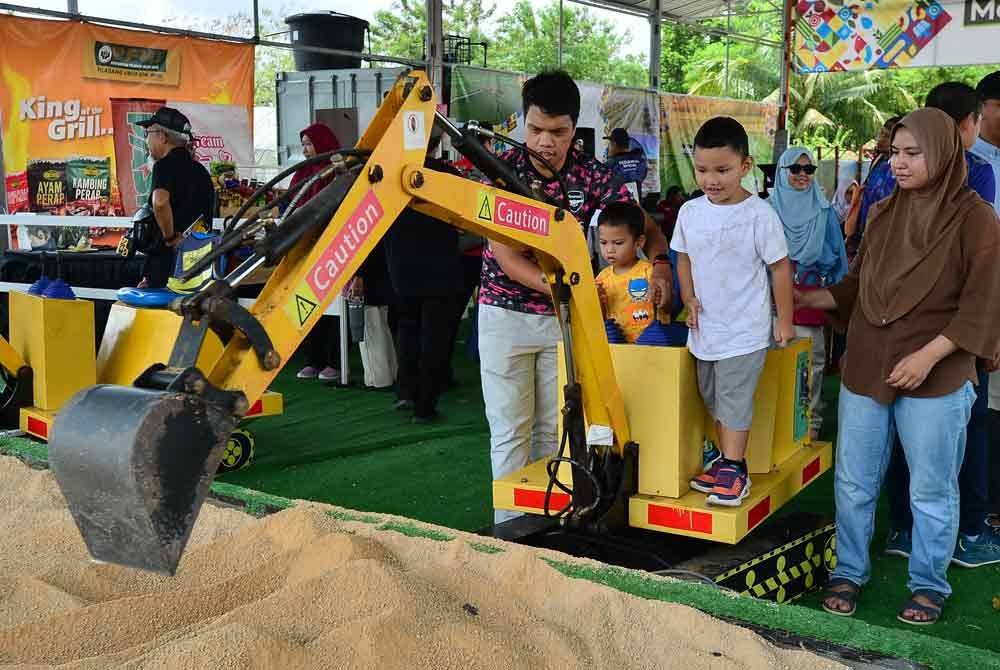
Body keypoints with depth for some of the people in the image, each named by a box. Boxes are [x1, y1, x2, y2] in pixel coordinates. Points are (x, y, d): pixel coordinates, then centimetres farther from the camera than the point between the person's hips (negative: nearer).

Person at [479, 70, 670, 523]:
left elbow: (646, 228, 0)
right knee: (511, 431, 2)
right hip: (506, 315, -3)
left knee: (554, 430, 11)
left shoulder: (592, 175, -4)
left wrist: (659, 262, -24)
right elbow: (508, 259, -19)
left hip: (563, 318, 3)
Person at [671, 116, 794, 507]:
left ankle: (734, 469, 5)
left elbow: (780, 267, -7)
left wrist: (784, 320, -4)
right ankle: (728, 459, 29)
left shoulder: (759, 214, -13)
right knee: (713, 400, 16)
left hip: (745, 330, -6)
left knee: (734, 400, -5)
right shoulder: (690, 212, 0)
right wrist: (690, 299, 0)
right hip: (705, 327, 6)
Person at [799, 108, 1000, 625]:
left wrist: (926, 357, -17)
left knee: (931, 492, 9)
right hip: (865, 369, 5)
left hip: (937, 380, -4)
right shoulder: (883, 214, 8)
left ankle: (929, 586, 27)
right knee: (853, 483, 11)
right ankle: (848, 573, 28)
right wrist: (801, 298, 9)